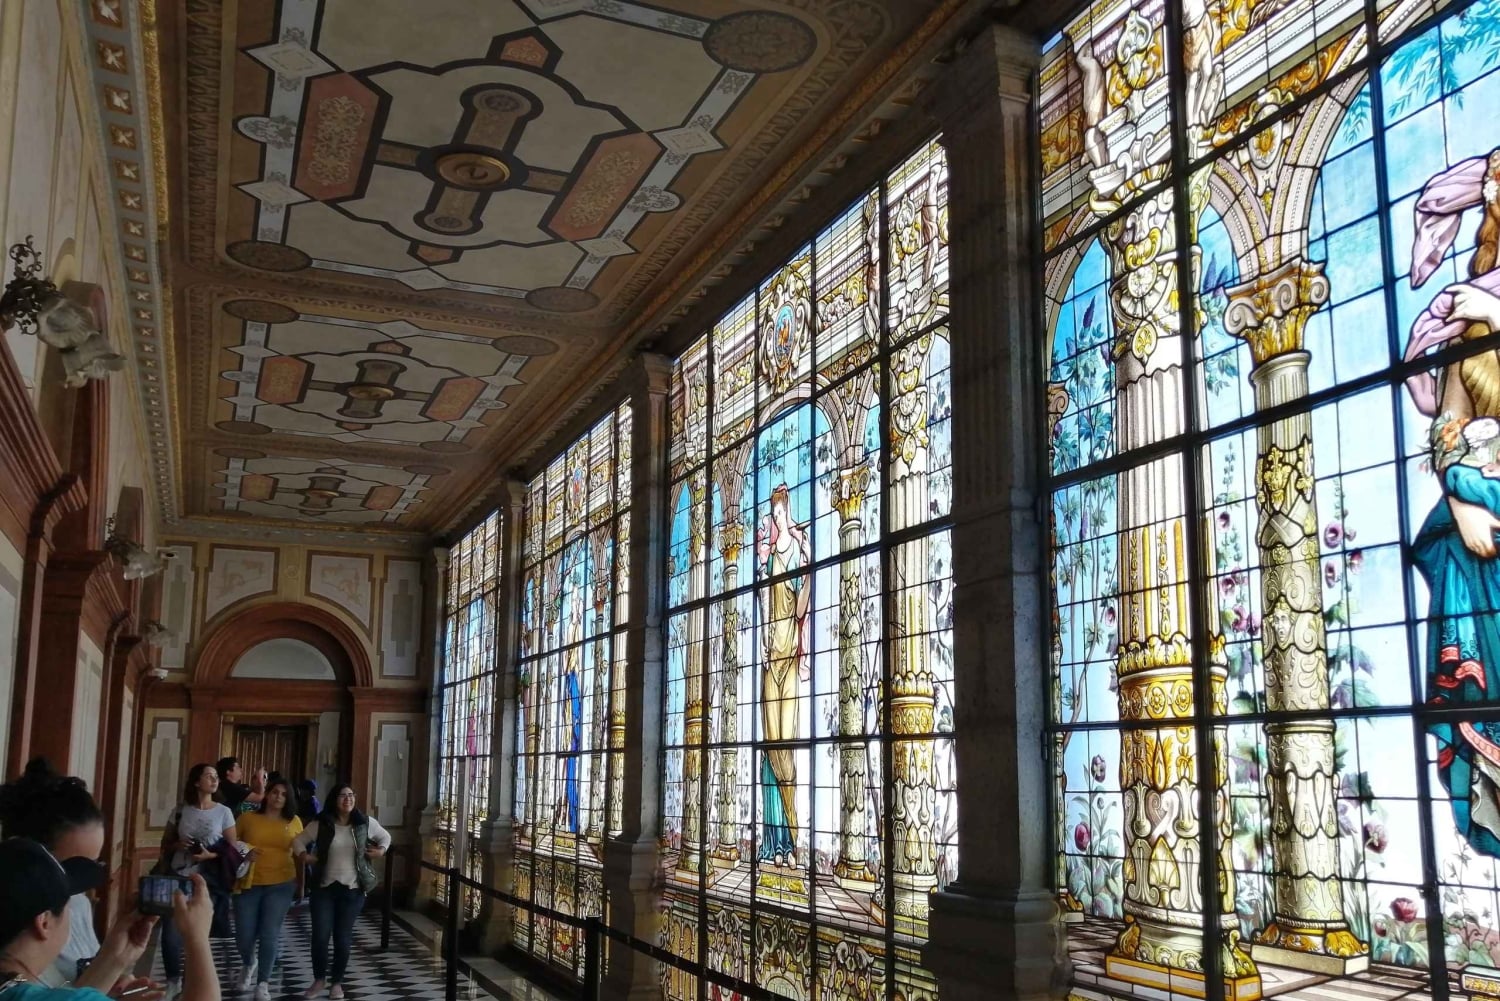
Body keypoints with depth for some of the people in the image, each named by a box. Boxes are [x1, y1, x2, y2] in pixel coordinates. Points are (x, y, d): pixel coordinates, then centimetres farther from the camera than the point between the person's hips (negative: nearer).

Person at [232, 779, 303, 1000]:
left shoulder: (294, 822, 5)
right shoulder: (247, 818, 2)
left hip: (281, 884, 0)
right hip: (248, 884, 0)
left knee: (270, 935, -5)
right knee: (244, 935, 3)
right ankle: (250, 965, 37)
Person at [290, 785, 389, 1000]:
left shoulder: (366, 823, -2)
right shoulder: (320, 824, -4)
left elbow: (385, 837, 15)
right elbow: (298, 840, 7)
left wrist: (381, 851, -1)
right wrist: (304, 855, -8)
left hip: (353, 889, 0)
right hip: (324, 887, 0)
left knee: (343, 938, 4)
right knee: (320, 935, -2)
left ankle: (337, 982, 21)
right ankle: (319, 980, 19)